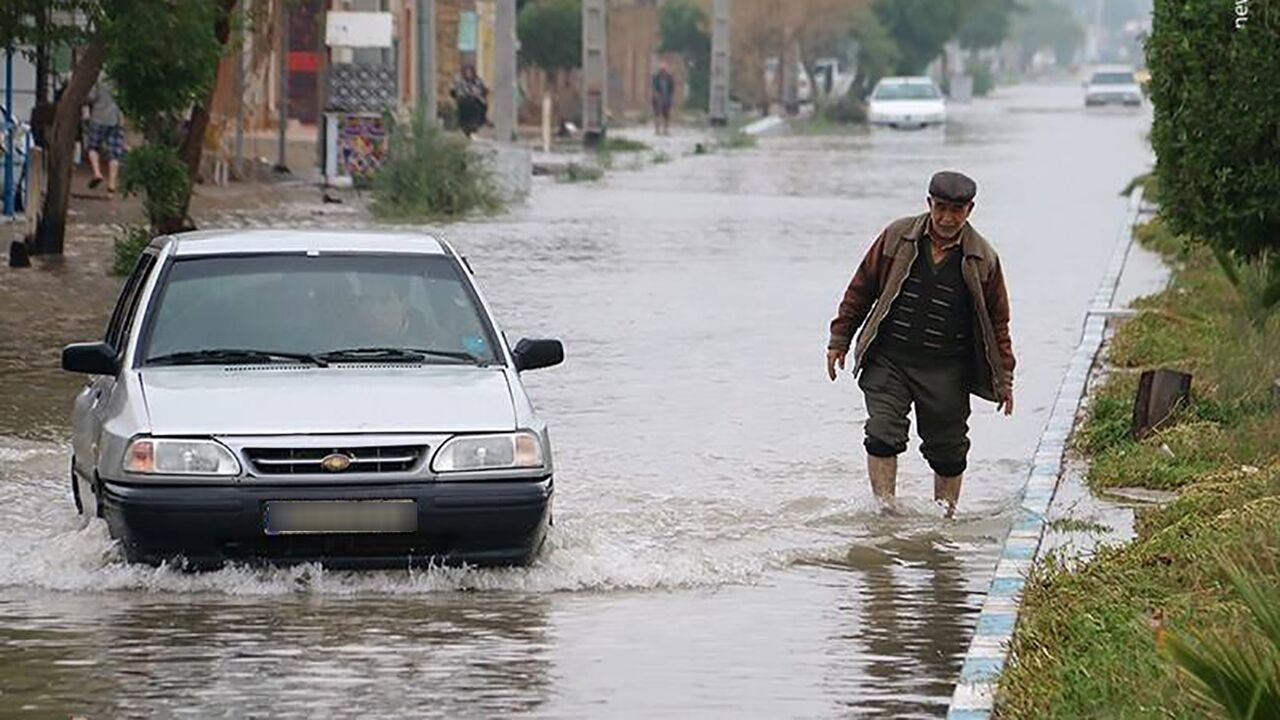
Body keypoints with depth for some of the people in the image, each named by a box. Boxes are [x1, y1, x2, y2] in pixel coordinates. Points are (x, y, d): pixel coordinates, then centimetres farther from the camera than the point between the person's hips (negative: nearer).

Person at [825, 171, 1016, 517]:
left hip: (946, 371, 0)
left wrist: (1004, 379, 7)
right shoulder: (897, 238, 1)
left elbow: (997, 321, 8)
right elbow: (861, 289, 9)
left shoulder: (983, 259, 1)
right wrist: (840, 339, 8)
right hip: (887, 362, 0)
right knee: (883, 437, -12)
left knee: (948, 452, 5)